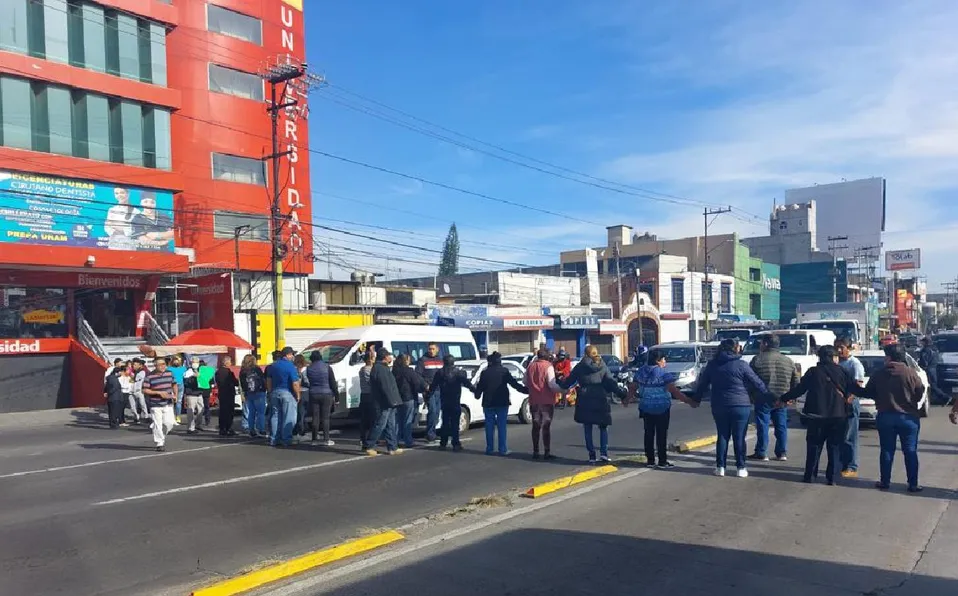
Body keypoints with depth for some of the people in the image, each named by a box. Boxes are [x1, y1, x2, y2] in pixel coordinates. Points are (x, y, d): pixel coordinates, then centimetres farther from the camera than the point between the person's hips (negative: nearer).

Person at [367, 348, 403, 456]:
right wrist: (391, 400, -21)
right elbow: (385, 387, -21)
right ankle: (370, 447, 1)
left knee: (390, 425, 12)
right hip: (386, 402, -11)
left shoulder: (383, 368, 18)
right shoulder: (379, 368, -15)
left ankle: (392, 447, 17)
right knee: (380, 425, -6)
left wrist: (394, 400, 17)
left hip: (390, 403, 11)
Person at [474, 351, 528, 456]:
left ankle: (490, 449, 10)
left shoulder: (485, 373, 2)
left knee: (490, 426, 8)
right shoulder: (504, 371, -4)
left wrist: (477, 395, 28)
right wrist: (526, 390, 2)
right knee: (502, 426, 0)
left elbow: (480, 387, 8)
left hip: (488, 403, 2)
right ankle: (503, 449, -1)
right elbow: (514, 384, -5)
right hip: (502, 403, -2)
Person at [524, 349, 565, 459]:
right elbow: (552, 384, -18)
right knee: (546, 426, 1)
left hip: (534, 401, 5)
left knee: (536, 426, 13)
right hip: (547, 401, -5)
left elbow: (525, 382, 12)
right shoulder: (548, 366, -12)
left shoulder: (530, 366, 6)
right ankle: (547, 452, 0)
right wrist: (563, 390, -10)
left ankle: (535, 451, 15)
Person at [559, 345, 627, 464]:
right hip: (600, 401, 0)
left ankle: (592, 455, 5)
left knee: (588, 429, 7)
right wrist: (622, 394, 2)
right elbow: (611, 383, -3)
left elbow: (569, 381, 7)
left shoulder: (580, 367, 2)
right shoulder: (603, 367, 1)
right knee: (603, 427, 12)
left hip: (584, 402, 0)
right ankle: (604, 452, -1)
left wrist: (560, 383, 25)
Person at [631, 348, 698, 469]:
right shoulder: (663, 374, -15)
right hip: (662, 409, -5)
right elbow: (675, 392, -19)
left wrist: (627, 399, 27)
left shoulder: (641, 372, 2)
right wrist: (690, 402, -16)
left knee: (649, 434, 11)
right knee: (661, 435, 2)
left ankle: (650, 460, 17)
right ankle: (662, 461, 4)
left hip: (646, 408, 5)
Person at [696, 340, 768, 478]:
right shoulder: (741, 365, -8)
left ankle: (720, 467, 11)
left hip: (719, 406, 4)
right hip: (740, 406, -3)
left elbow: (702, 384, 10)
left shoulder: (712, 365, 5)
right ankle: (741, 468, 9)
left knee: (722, 436, 11)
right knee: (739, 438, 5)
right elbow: (757, 383, -4)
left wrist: (697, 399, 21)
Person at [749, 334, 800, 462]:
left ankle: (761, 453, 5)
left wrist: (752, 396, 7)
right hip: (782, 401, 4)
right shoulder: (788, 361, 8)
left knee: (762, 426, 2)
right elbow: (796, 382, 9)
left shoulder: (758, 359, -7)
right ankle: (782, 453, 17)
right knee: (781, 426, 12)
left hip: (763, 399, -4)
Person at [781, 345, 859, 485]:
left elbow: (799, 388, -2)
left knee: (814, 446, 9)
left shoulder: (813, 372, -1)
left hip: (817, 415, 0)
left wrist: (784, 398, 8)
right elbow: (853, 387, 3)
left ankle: (809, 475, 8)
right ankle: (831, 477, 5)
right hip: (838, 416, 0)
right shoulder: (841, 371, 0)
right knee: (834, 447, 8)